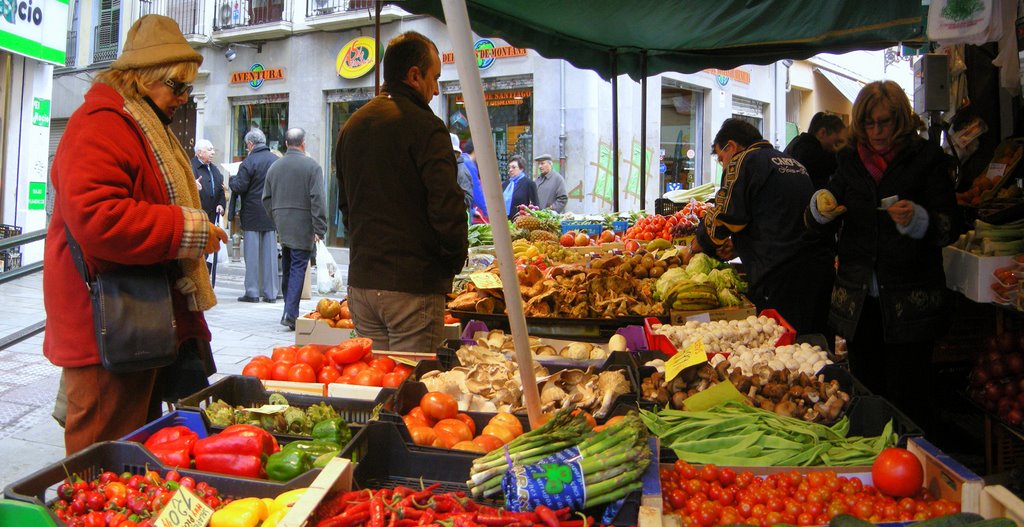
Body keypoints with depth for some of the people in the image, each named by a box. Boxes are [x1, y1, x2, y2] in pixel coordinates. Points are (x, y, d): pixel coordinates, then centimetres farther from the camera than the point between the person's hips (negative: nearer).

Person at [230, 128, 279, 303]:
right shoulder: (276, 160, 5)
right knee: (270, 253, 7)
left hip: (252, 214, -5)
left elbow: (239, 187, -11)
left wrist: (232, 180, 8)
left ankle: (252, 292, 4)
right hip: (272, 214, 5)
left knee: (252, 254, 2)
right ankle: (271, 293, 10)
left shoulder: (248, 162, -11)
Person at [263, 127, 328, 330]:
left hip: (282, 227, 6)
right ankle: (290, 313, -11)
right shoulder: (311, 166, -8)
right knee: (298, 268, -5)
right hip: (302, 226, -6)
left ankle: (289, 311, 21)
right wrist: (319, 229, -12)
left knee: (287, 268, 15)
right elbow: (317, 200, -13)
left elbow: (266, 199, 14)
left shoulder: (274, 167, 11)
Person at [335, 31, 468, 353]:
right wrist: (455, 261, -2)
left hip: (360, 281, 8)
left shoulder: (352, 126, 12)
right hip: (413, 287, -7)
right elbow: (446, 206, -18)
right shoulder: (424, 126, -13)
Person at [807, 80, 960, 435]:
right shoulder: (851, 160, 10)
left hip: (908, 301, -4)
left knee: (905, 396, 0)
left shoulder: (926, 159, -1)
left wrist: (916, 219, -24)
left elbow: (950, 228, -5)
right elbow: (820, 225, 13)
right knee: (864, 391, 11)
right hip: (858, 299, 4)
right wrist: (820, 207, -9)